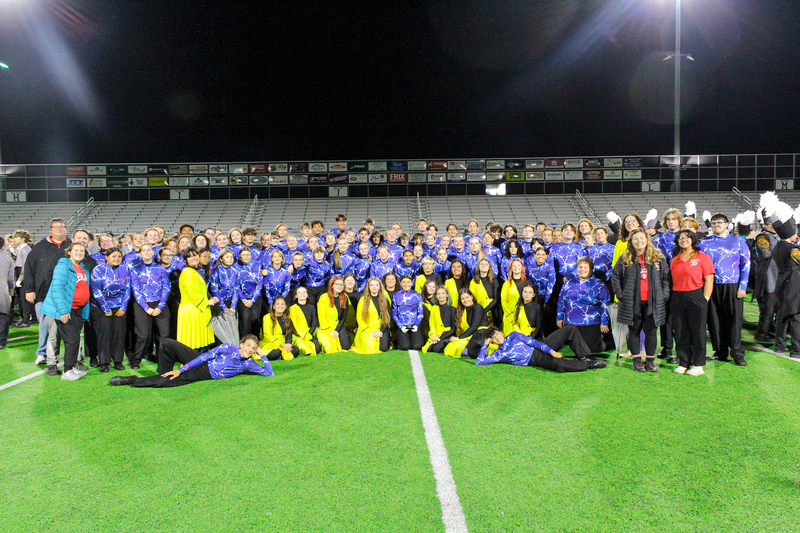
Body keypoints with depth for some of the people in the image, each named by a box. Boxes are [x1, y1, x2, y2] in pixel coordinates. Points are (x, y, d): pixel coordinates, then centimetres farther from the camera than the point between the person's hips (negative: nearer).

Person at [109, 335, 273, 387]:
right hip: (198, 363, 1)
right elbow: (205, 356, -7)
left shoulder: (248, 365, -3)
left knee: (163, 383, -20)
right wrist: (180, 369, -11)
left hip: (202, 376, -1)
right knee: (167, 344, -18)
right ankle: (165, 373, 3)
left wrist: (262, 355, -14)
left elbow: (269, 373, -6)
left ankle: (129, 380, 0)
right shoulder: (229, 348, -6)